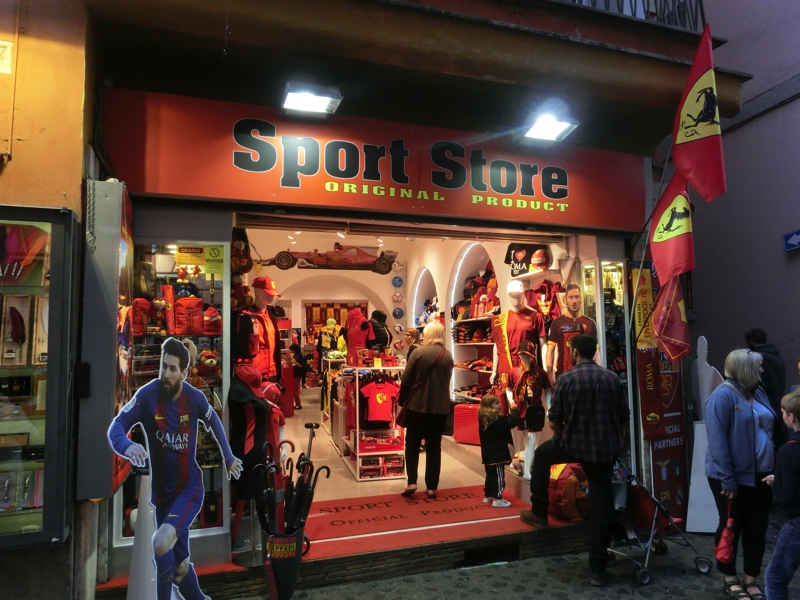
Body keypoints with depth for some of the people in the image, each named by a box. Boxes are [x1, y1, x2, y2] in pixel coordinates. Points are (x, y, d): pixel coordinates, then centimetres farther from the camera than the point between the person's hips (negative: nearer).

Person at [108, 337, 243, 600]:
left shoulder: (195, 398, -13)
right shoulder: (147, 395, -17)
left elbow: (214, 423, 6)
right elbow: (116, 426, -23)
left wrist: (228, 458, 15)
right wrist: (127, 447, -45)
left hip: (190, 488, -2)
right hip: (161, 492, 2)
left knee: (162, 542, -27)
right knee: (179, 566, 14)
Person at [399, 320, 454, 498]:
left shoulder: (418, 352, -9)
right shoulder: (448, 355, 1)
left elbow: (406, 380, -7)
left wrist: (402, 400, 6)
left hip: (417, 405, -2)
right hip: (440, 407, 3)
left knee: (412, 444, 12)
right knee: (434, 447, 11)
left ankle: (412, 482, 2)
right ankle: (432, 487, 13)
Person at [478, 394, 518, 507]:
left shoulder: (483, 419, 7)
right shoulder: (498, 419, -19)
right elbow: (512, 422, -23)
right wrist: (513, 410, -13)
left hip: (487, 454, 9)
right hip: (497, 454, -9)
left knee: (490, 475, 19)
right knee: (498, 476, -1)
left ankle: (488, 496, 28)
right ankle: (497, 499, 3)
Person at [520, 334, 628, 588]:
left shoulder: (566, 379, -9)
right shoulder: (613, 378, 2)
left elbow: (554, 421, -7)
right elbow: (625, 417, 7)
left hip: (573, 446, -3)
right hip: (605, 450, 3)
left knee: (542, 454, 27)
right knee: (601, 505, 10)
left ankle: (539, 514, 31)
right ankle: (598, 569, 17)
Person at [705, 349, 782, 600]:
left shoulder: (758, 392, 7)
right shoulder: (722, 396, -18)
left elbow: (773, 426, 14)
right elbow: (717, 440, -21)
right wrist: (727, 479, -22)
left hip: (761, 474, 7)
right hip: (734, 476, -7)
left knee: (757, 527, 14)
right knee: (731, 526, 9)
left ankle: (751, 578, 30)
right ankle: (729, 578, 25)